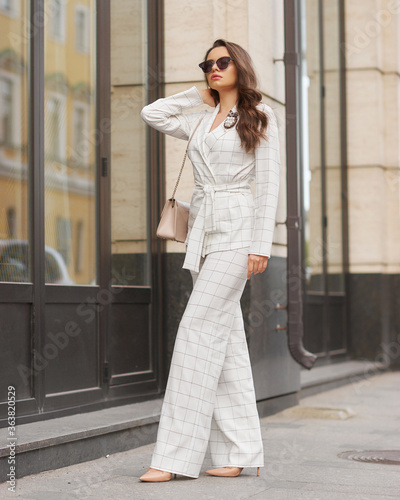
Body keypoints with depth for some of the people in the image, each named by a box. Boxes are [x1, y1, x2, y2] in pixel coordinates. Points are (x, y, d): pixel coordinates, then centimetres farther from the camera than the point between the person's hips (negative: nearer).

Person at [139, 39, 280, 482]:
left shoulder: (259, 117, 1)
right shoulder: (201, 121, 18)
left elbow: (269, 184, -5)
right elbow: (151, 114, 19)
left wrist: (261, 245, -13)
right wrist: (201, 95, 18)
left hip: (236, 231, -6)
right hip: (202, 231, 7)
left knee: (198, 330, -14)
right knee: (225, 337, 4)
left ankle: (175, 456, -14)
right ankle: (241, 453, 7)